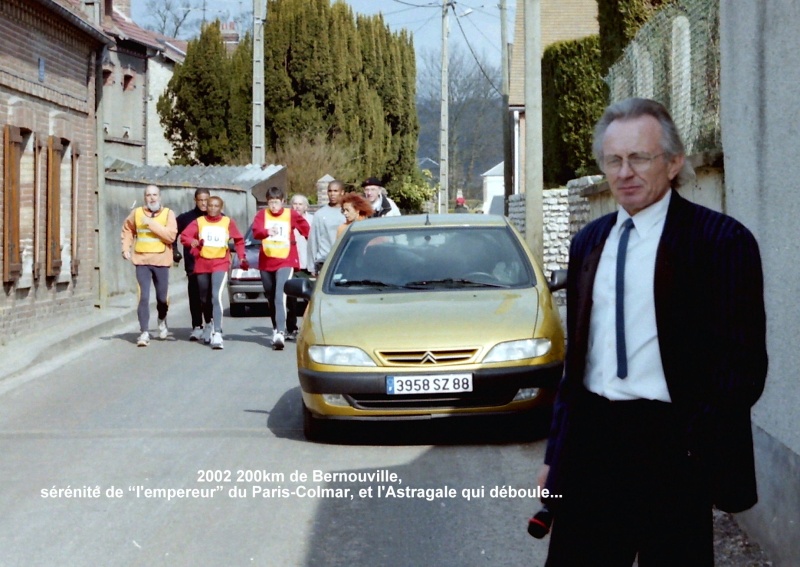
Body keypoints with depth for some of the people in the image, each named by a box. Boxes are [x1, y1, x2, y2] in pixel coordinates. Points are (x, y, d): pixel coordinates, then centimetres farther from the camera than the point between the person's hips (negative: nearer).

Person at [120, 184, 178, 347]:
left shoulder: (168, 214, -1)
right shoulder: (136, 213, 6)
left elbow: (171, 235, -14)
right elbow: (127, 229, 21)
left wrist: (151, 223, -19)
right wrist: (126, 248, 10)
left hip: (161, 261, 0)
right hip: (142, 261, 0)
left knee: (162, 298, 9)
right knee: (143, 297, -10)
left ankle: (162, 321, 39)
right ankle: (144, 333, -7)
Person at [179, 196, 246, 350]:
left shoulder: (228, 222, 4)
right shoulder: (199, 222, 5)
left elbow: (239, 240, 14)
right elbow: (184, 236, -3)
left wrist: (242, 257, 4)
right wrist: (192, 242, -24)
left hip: (221, 264, -3)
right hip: (202, 263, 3)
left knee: (217, 297, -20)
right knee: (204, 298, 15)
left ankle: (217, 334, -25)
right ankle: (209, 323, 42)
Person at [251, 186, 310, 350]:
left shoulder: (291, 214, 1)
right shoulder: (262, 214, 2)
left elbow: (307, 231, 8)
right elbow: (256, 231, -16)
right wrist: (267, 232, -35)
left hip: (285, 261, -3)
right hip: (266, 262, 3)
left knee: (280, 296, -19)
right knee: (271, 298, 14)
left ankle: (280, 333, -26)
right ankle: (276, 329, 30)